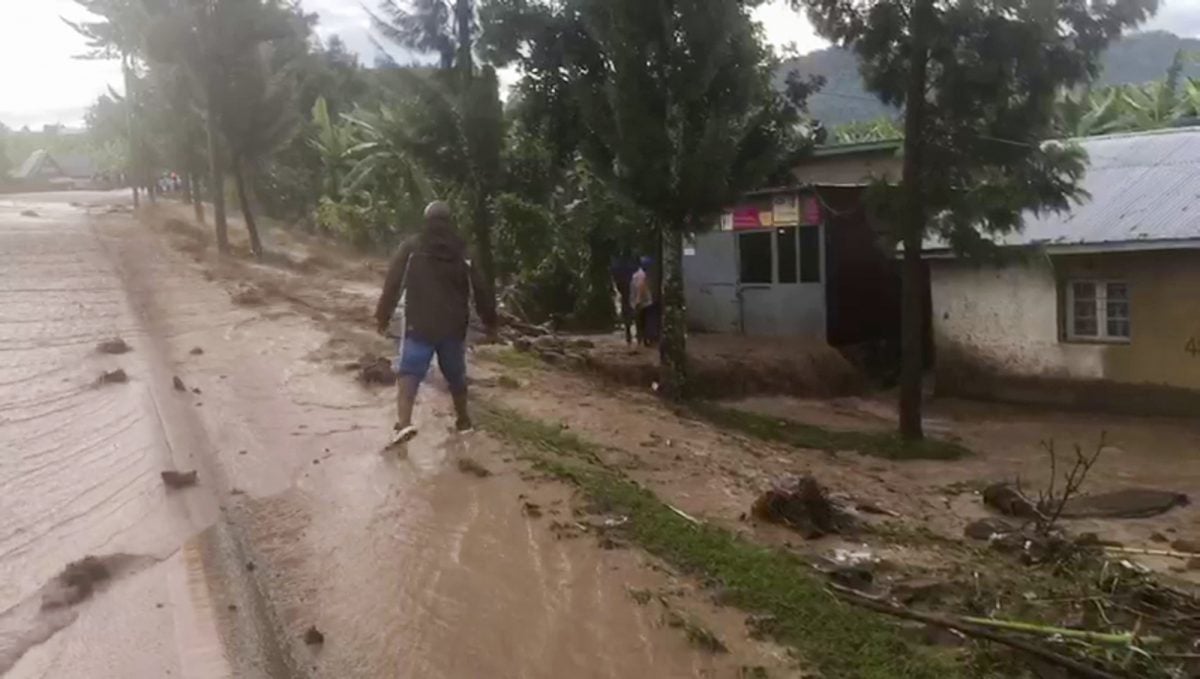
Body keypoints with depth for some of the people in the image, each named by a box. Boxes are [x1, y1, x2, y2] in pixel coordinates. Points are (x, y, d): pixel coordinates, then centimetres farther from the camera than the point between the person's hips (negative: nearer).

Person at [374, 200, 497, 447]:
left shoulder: (411, 247, -1)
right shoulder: (462, 251, 6)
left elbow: (393, 283, -5)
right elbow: (481, 289, 7)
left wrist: (383, 316, 3)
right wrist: (490, 321, 18)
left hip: (419, 324, -3)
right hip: (454, 325, 3)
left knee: (408, 371, -4)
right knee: (456, 374, 19)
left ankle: (404, 423, -24)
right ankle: (463, 420, 32)